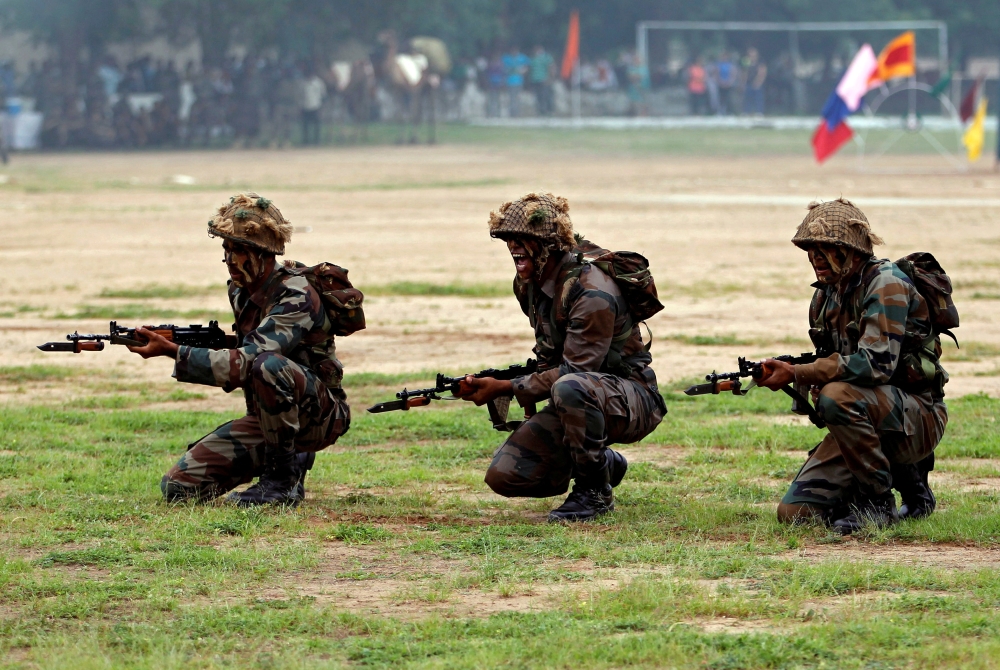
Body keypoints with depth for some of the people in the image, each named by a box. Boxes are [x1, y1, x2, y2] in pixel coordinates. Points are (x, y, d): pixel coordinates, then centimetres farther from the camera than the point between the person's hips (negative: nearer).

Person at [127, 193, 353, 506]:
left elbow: (245, 364, -32)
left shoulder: (296, 296, -22)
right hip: (264, 420, 8)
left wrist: (171, 351, -32)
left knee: (267, 366, -39)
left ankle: (284, 478, -20)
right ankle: (289, 456, 12)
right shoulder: (241, 290, 5)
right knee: (178, 487, -5)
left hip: (319, 417, -8)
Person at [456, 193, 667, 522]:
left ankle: (595, 491, -19)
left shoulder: (591, 293, -25)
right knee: (503, 477, -5)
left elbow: (572, 372, -27)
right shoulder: (529, 284, 3)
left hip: (631, 402, -8)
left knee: (570, 388, -41)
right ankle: (606, 464, 18)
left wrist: (505, 388, -26)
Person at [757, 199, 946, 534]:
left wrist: (796, 374, -29)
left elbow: (876, 363, -29)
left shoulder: (885, 283, -17)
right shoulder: (826, 296, 9)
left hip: (917, 418, -8)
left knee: (839, 396, -37)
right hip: (867, 416, 8)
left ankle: (879, 502, -18)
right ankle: (905, 474, 14)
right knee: (795, 512, -4)